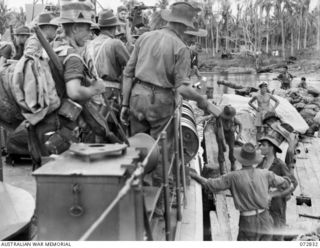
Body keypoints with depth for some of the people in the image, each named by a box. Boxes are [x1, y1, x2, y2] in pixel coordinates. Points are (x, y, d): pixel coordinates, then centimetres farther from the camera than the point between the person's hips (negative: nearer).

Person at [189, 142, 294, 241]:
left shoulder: (234, 177, -10)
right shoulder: (265, 174, -2)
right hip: (265, 221, 3)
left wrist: (193, 175, 10)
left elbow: (210, 185, -3)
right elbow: (287, 185, 8)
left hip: (248, 223, -3)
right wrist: (271, 195, 7)